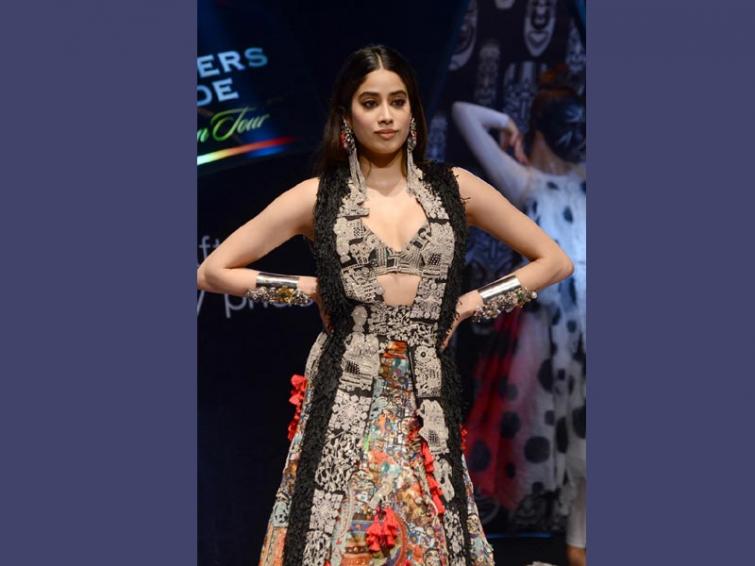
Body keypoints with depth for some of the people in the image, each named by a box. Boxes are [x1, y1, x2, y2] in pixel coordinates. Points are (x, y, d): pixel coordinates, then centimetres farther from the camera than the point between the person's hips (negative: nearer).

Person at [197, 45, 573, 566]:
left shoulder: (456, 189, 7)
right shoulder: (317, 196, 4)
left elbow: (556, 260, 12)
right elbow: (212, 271, 6)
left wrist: (474, 303, 3)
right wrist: (308, 289, 1)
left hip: (427, 401, 1)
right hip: (345, 398, -1)